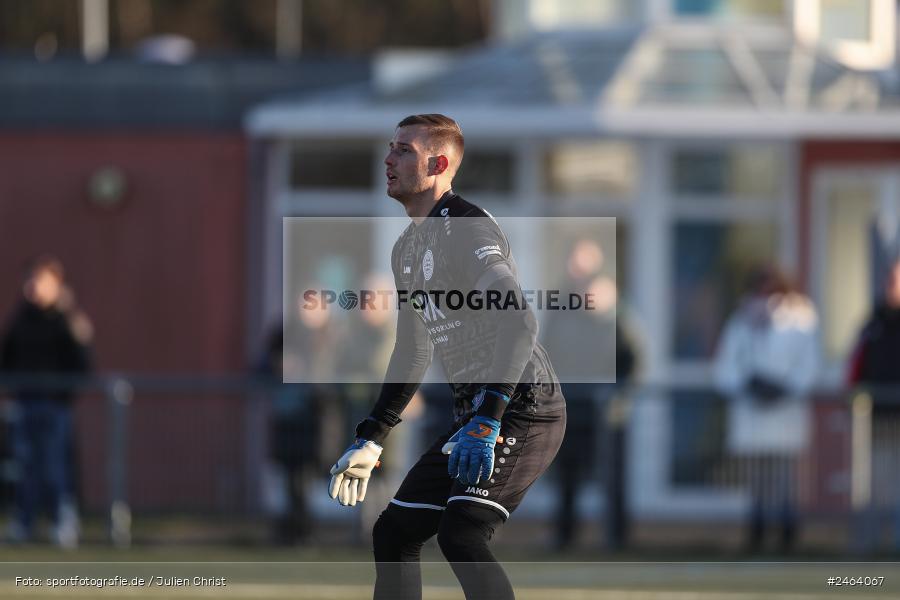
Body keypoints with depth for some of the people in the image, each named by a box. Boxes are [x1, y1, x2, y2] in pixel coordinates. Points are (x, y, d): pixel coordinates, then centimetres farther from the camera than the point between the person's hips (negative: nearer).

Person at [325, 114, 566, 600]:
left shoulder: (466, 228, -14)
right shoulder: (408, 249, 16)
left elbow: (519, 323, -27)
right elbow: (413, 354, 27)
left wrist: (486, 424, -34)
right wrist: (370, 441, 26)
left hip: (524, 410, -10)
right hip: (475, 416, 10)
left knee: (460, 536, -25)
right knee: (393, 533, 10)